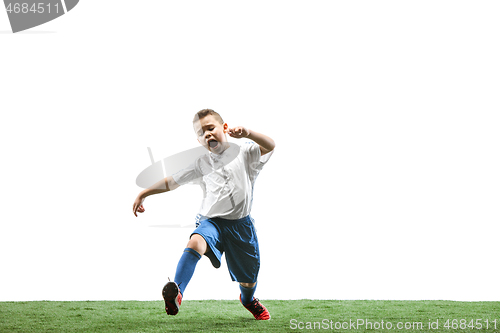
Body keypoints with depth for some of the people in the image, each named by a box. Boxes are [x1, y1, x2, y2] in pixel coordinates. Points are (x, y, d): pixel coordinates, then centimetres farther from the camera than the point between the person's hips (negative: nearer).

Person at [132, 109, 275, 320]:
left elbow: (270, 146, -14)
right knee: (195, 242, -36)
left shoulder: (244, 153, 4)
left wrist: (248, 134, -30)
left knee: (249, 280, 13)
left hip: (241, 225, 0)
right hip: (211, 221, 1)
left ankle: (248, 300, 50)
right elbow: (172, 182, 19)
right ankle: (177, 292, -51)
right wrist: (144, 193, 16)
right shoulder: (201, 164, 13)